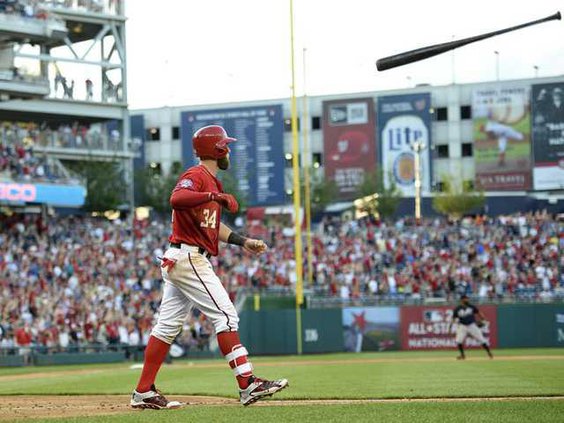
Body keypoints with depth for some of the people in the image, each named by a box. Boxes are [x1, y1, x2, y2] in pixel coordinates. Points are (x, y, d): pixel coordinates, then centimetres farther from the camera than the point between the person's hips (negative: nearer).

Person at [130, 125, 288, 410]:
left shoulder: (210, 181, 21)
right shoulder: (196, 176, -11)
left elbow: (210, 224, 29)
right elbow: (176, 199, -32)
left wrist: (242, 242, 24)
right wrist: (215, 196, -34)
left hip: (177, 260, 11)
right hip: (188, 257, -11)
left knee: (168, 326, 9)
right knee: (225, 315, -11)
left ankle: (144, 393, 9)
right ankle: (248, 385, -14)